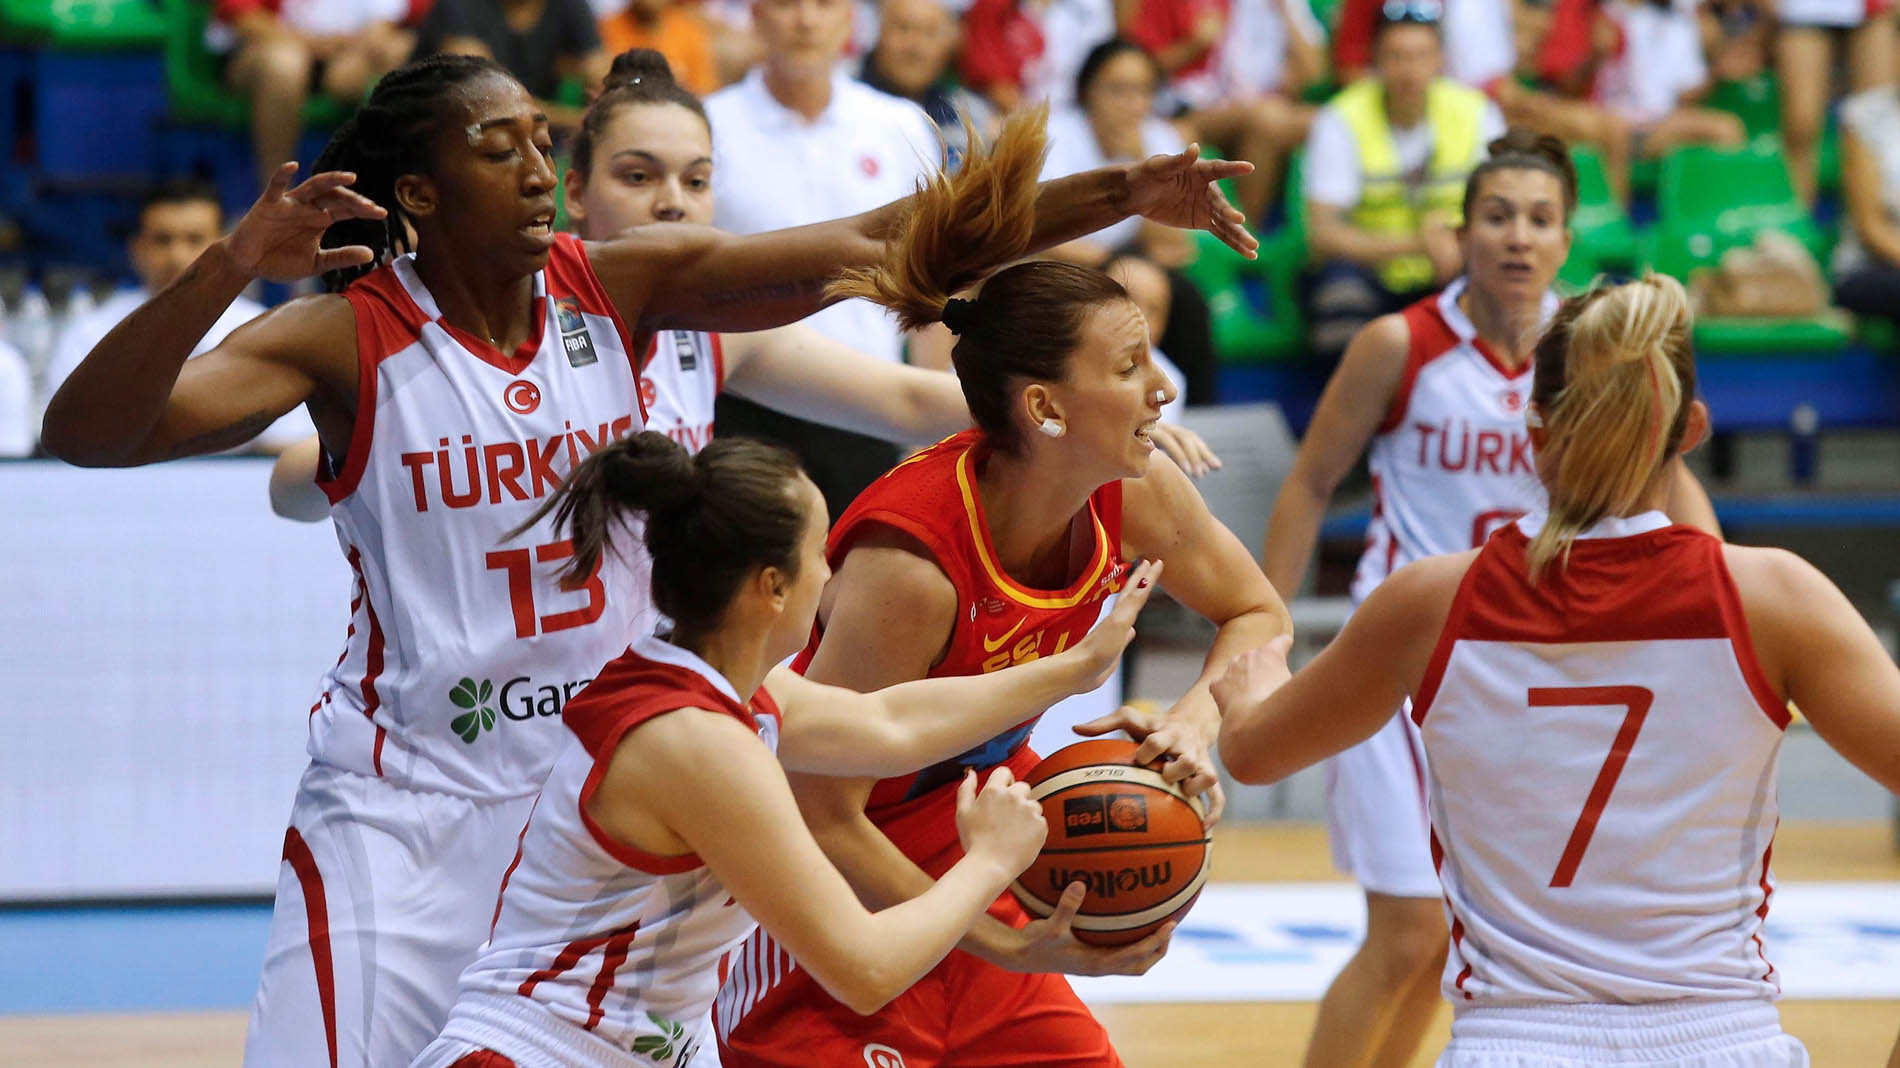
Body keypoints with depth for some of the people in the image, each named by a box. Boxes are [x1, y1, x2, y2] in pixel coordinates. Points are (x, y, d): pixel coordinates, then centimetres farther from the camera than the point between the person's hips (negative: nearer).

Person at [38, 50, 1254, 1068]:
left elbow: (870, 245, -7)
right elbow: (86, 432, -23)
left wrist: (1121, 193, -14)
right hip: (410, 800, -4)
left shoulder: (619, 287, -2)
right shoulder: (353, 339, -13)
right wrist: (229, 268, -38)